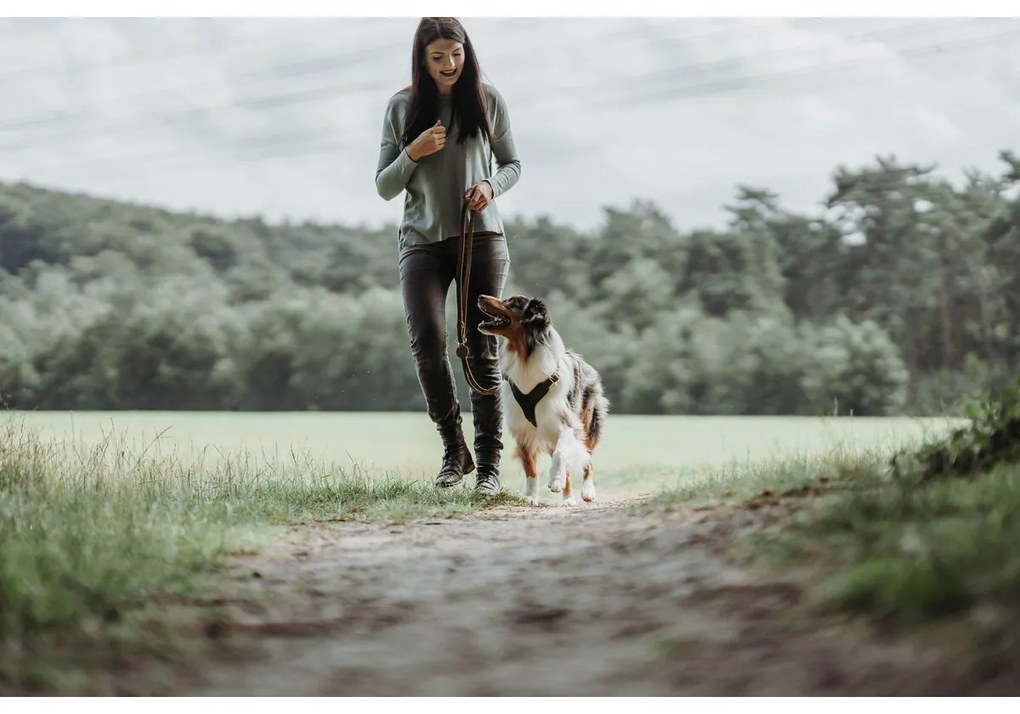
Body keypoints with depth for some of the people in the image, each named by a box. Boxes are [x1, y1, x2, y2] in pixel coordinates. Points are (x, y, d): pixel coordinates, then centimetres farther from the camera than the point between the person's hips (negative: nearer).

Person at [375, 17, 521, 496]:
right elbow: (384, 187, 6)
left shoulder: (487, 101, 3)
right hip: (423, 241, 0)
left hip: (482, 239, 0)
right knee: (427, 341, -17)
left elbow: (512, 164, 13)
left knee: (482, 349, -1)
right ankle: (454, 448, 0)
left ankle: (489, 464, 3)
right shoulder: (402, 107, 3)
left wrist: (492, 185, -9)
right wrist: (413, 153, -12)